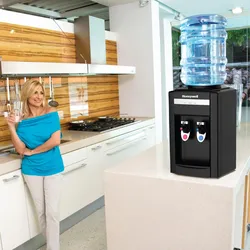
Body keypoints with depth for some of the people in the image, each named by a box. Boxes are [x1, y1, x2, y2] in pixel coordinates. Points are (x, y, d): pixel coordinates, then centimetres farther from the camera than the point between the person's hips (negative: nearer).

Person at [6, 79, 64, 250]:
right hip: (32, 170, 3)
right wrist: (12, 127, -16)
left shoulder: (51, 114, -9)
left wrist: (32, 151, -10)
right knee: (41, 210, 15)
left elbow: (56, 140, -19)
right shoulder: (22, 120, -1)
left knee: (52, 211, 0)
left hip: (52, 168, -3)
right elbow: (20, 150, -7)